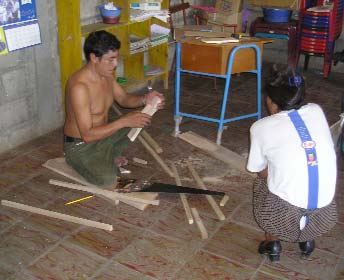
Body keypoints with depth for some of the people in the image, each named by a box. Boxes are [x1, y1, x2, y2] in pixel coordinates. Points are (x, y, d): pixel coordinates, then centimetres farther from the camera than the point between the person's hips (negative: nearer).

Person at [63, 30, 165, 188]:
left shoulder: (106, 74, -5)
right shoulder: (79, 86, -32)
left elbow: (123, 99, 9)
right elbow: (87, 135, -33)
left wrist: (144, 100, -12)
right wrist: (124, 121, -36)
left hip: (102, 132, 8)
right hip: (80, 145, -8)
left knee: (141, 123, 9)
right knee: (110, 181, -24)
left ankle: (108, 156, 9)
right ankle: (75, 161, 3)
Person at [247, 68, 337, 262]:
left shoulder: (261, 127, -1)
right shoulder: (317, 111, 6)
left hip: (286, 215, -3)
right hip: (324, 214, 3)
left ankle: (272, 242, 21)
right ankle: (308, 240, 26)